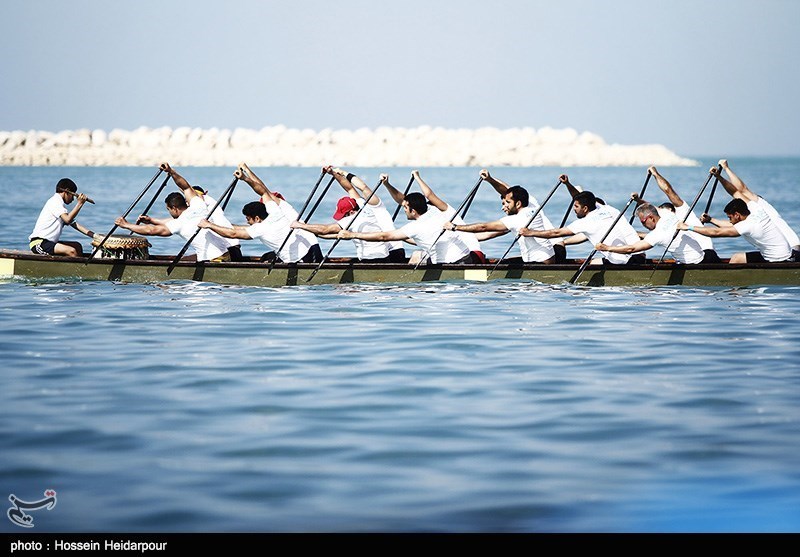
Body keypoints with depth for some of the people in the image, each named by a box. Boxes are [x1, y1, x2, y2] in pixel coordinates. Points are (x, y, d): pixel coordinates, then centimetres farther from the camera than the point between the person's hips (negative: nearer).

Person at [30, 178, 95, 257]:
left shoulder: (61, 205, 21)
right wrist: (79, 203, -18)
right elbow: (68, 219, -24)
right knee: (72, 251, -24)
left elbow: (75, 224, 18)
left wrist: (94, 235, 11)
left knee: (77, 246, 11)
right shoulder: (55, 201, -9)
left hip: (49, 242, 11)